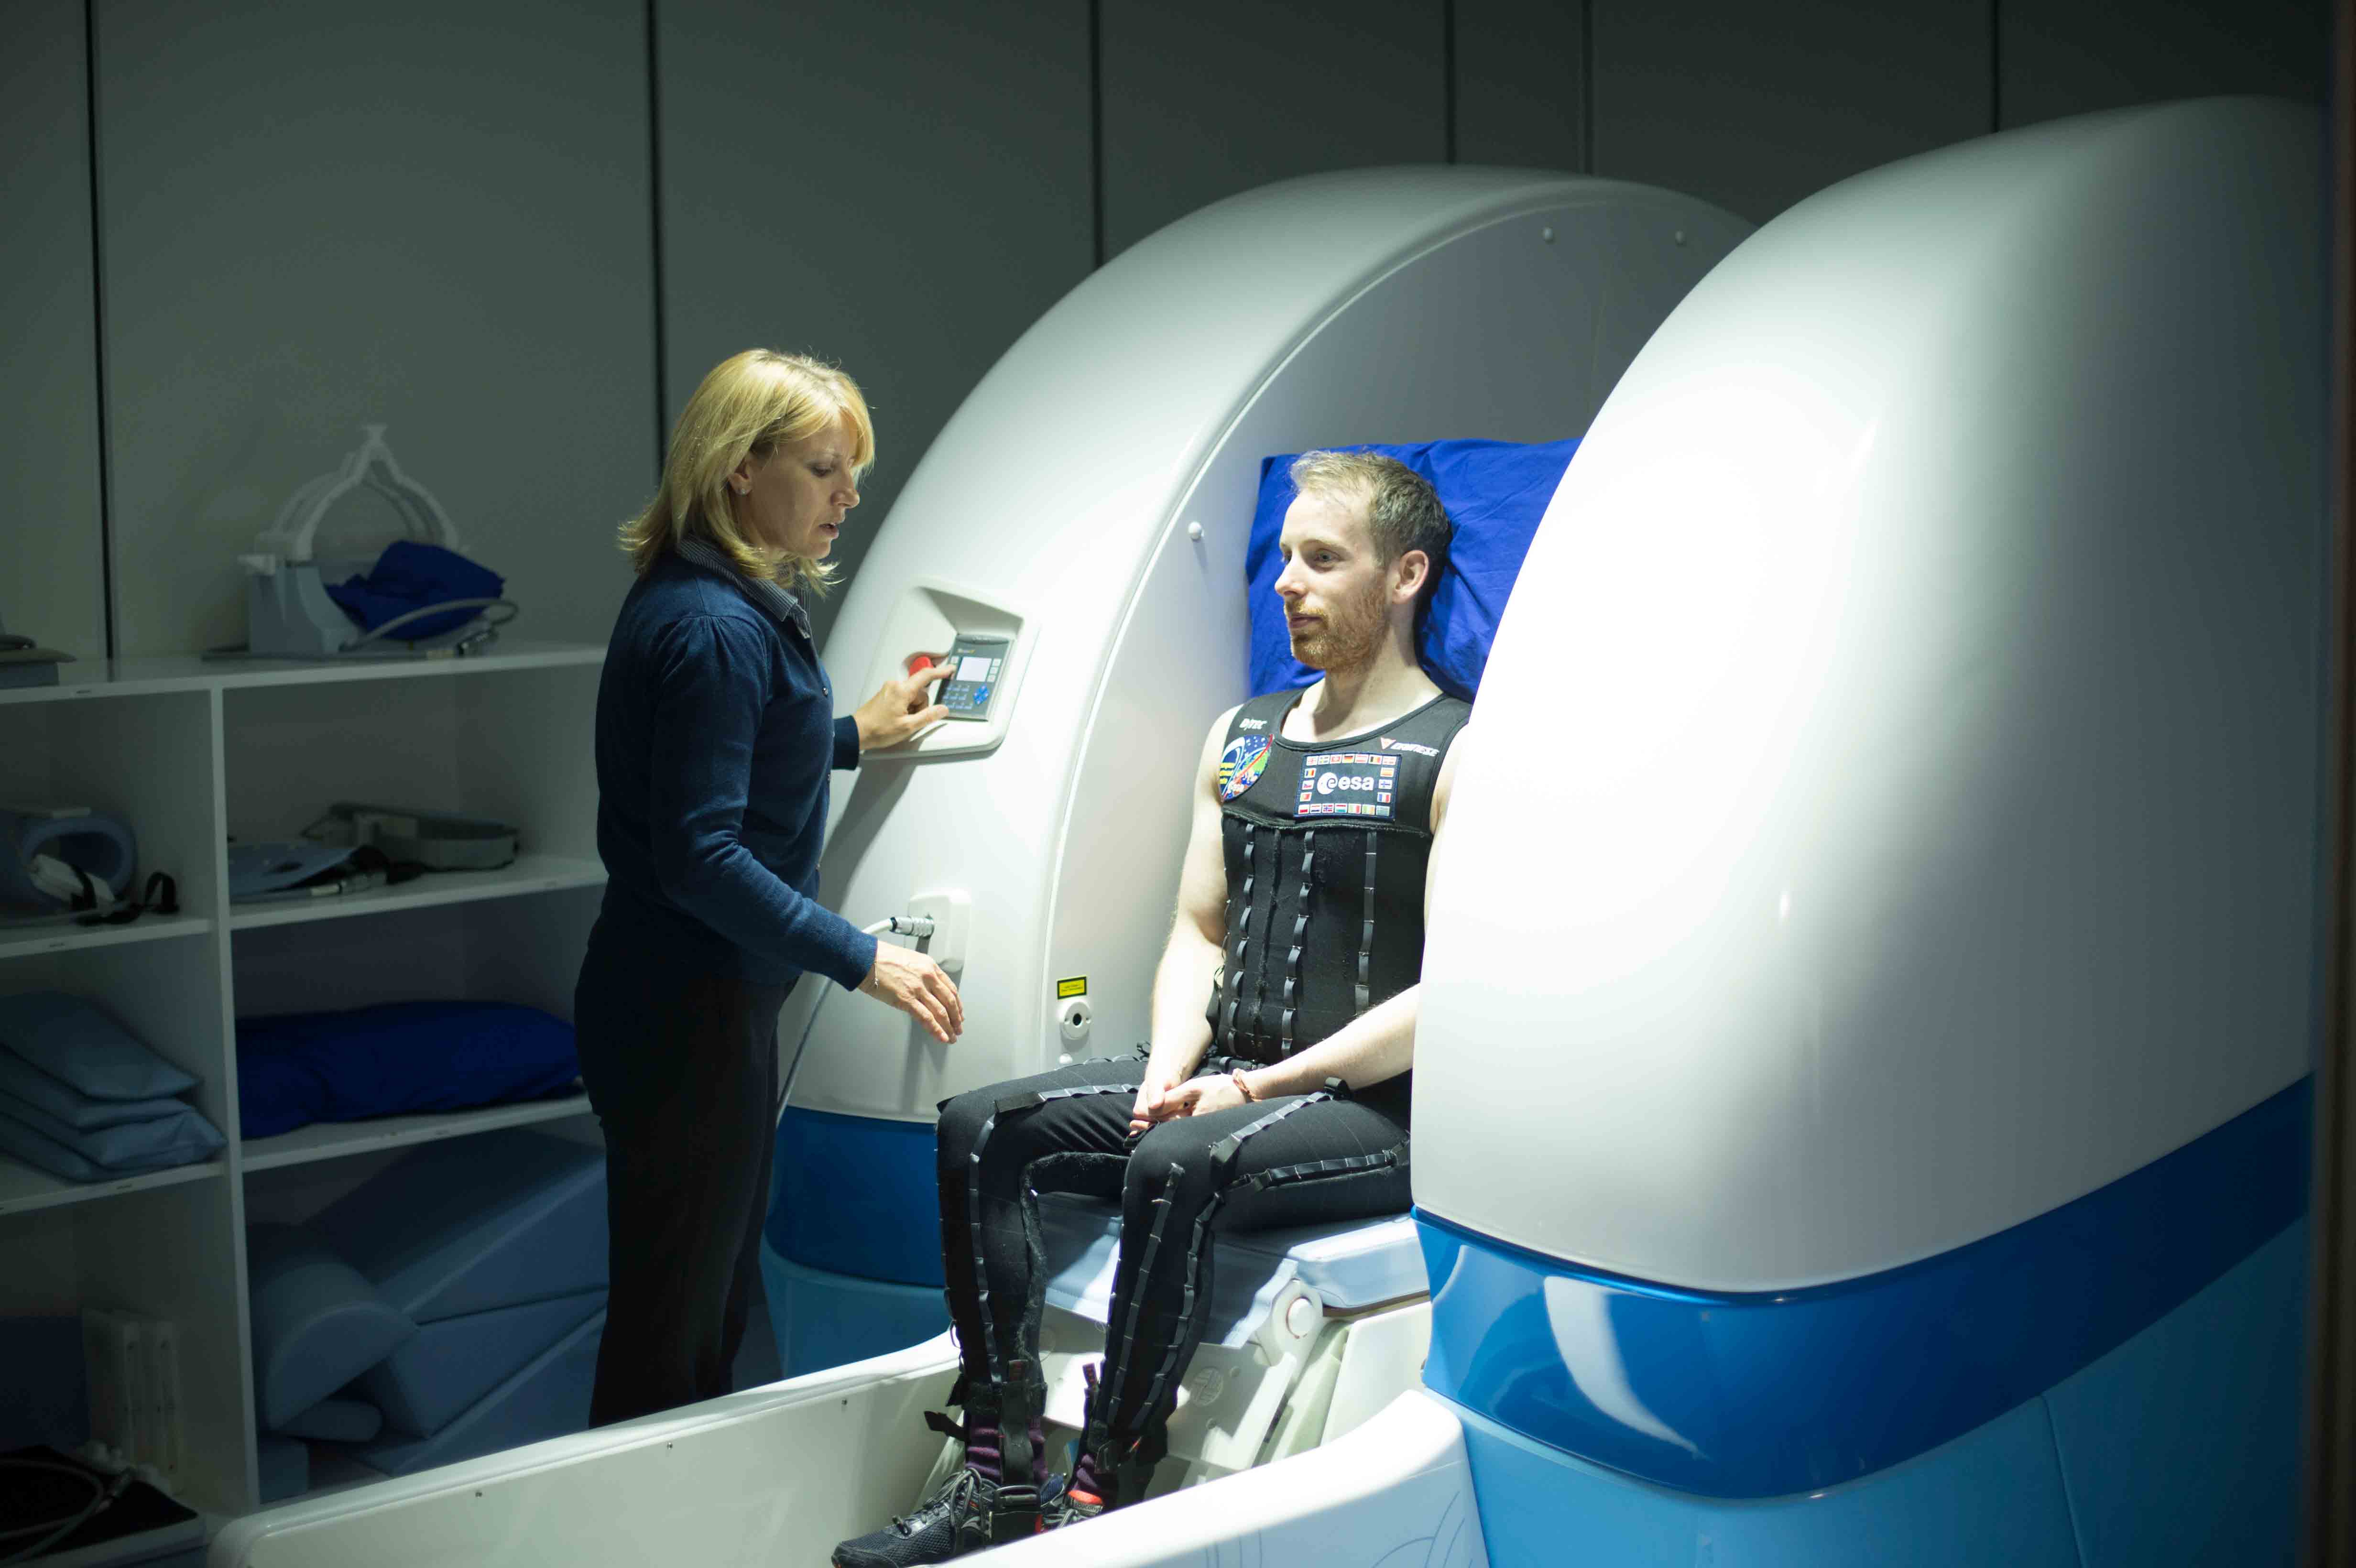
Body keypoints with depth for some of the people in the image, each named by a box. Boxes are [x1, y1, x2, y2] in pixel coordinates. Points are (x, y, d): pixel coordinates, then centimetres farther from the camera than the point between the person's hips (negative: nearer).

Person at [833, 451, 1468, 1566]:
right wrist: (1170, 1071, -1)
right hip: (1224, 1076, 8)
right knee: (981, 1131, -9)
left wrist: (1260, 1089, -15)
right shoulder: (1240, 737, 17)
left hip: (1374, 1111, -8)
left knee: (1177, 1168, -34)